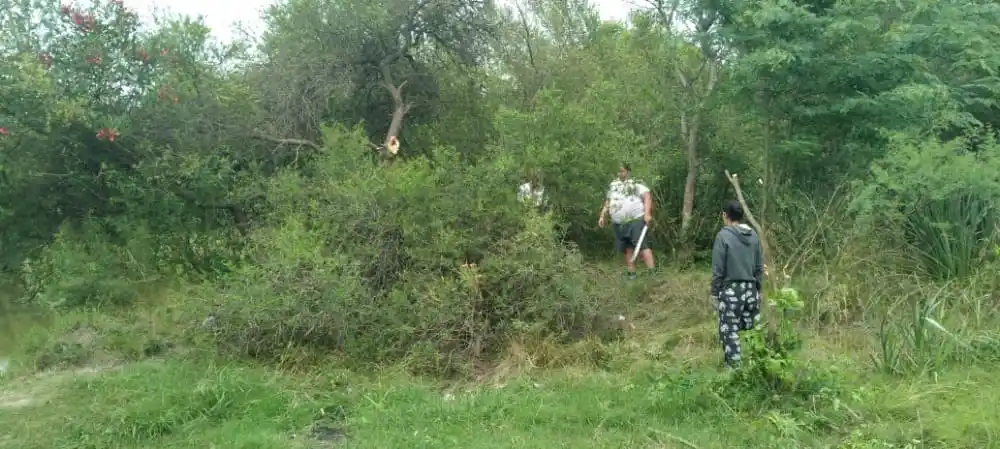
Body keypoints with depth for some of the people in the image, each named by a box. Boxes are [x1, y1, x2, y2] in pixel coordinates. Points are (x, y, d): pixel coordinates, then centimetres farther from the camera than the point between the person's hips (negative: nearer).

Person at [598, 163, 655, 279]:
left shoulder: (636, 184, 0)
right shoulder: (613, 185, 20)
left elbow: (647, 196, -10)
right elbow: (608, 202, 27)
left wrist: (647, 213, -23)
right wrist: (602, 216, 17)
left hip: (636, 220, -6)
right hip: (619, 224, 6)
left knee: (642, 246, -15)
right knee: (627, 248, 9)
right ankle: (631, 273, 16)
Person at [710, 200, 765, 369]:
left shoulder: (723, 235, -10)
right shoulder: (753, 235, 5)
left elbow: (718, 269, -10)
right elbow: (760, 267, 10)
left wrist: (714, 292, -2)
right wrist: (757, 289, 20)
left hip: (731, 289, -5)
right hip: (750, 289, 5)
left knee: (729, 329, 3)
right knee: (750, 328, 13)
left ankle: (733, 365, 5)